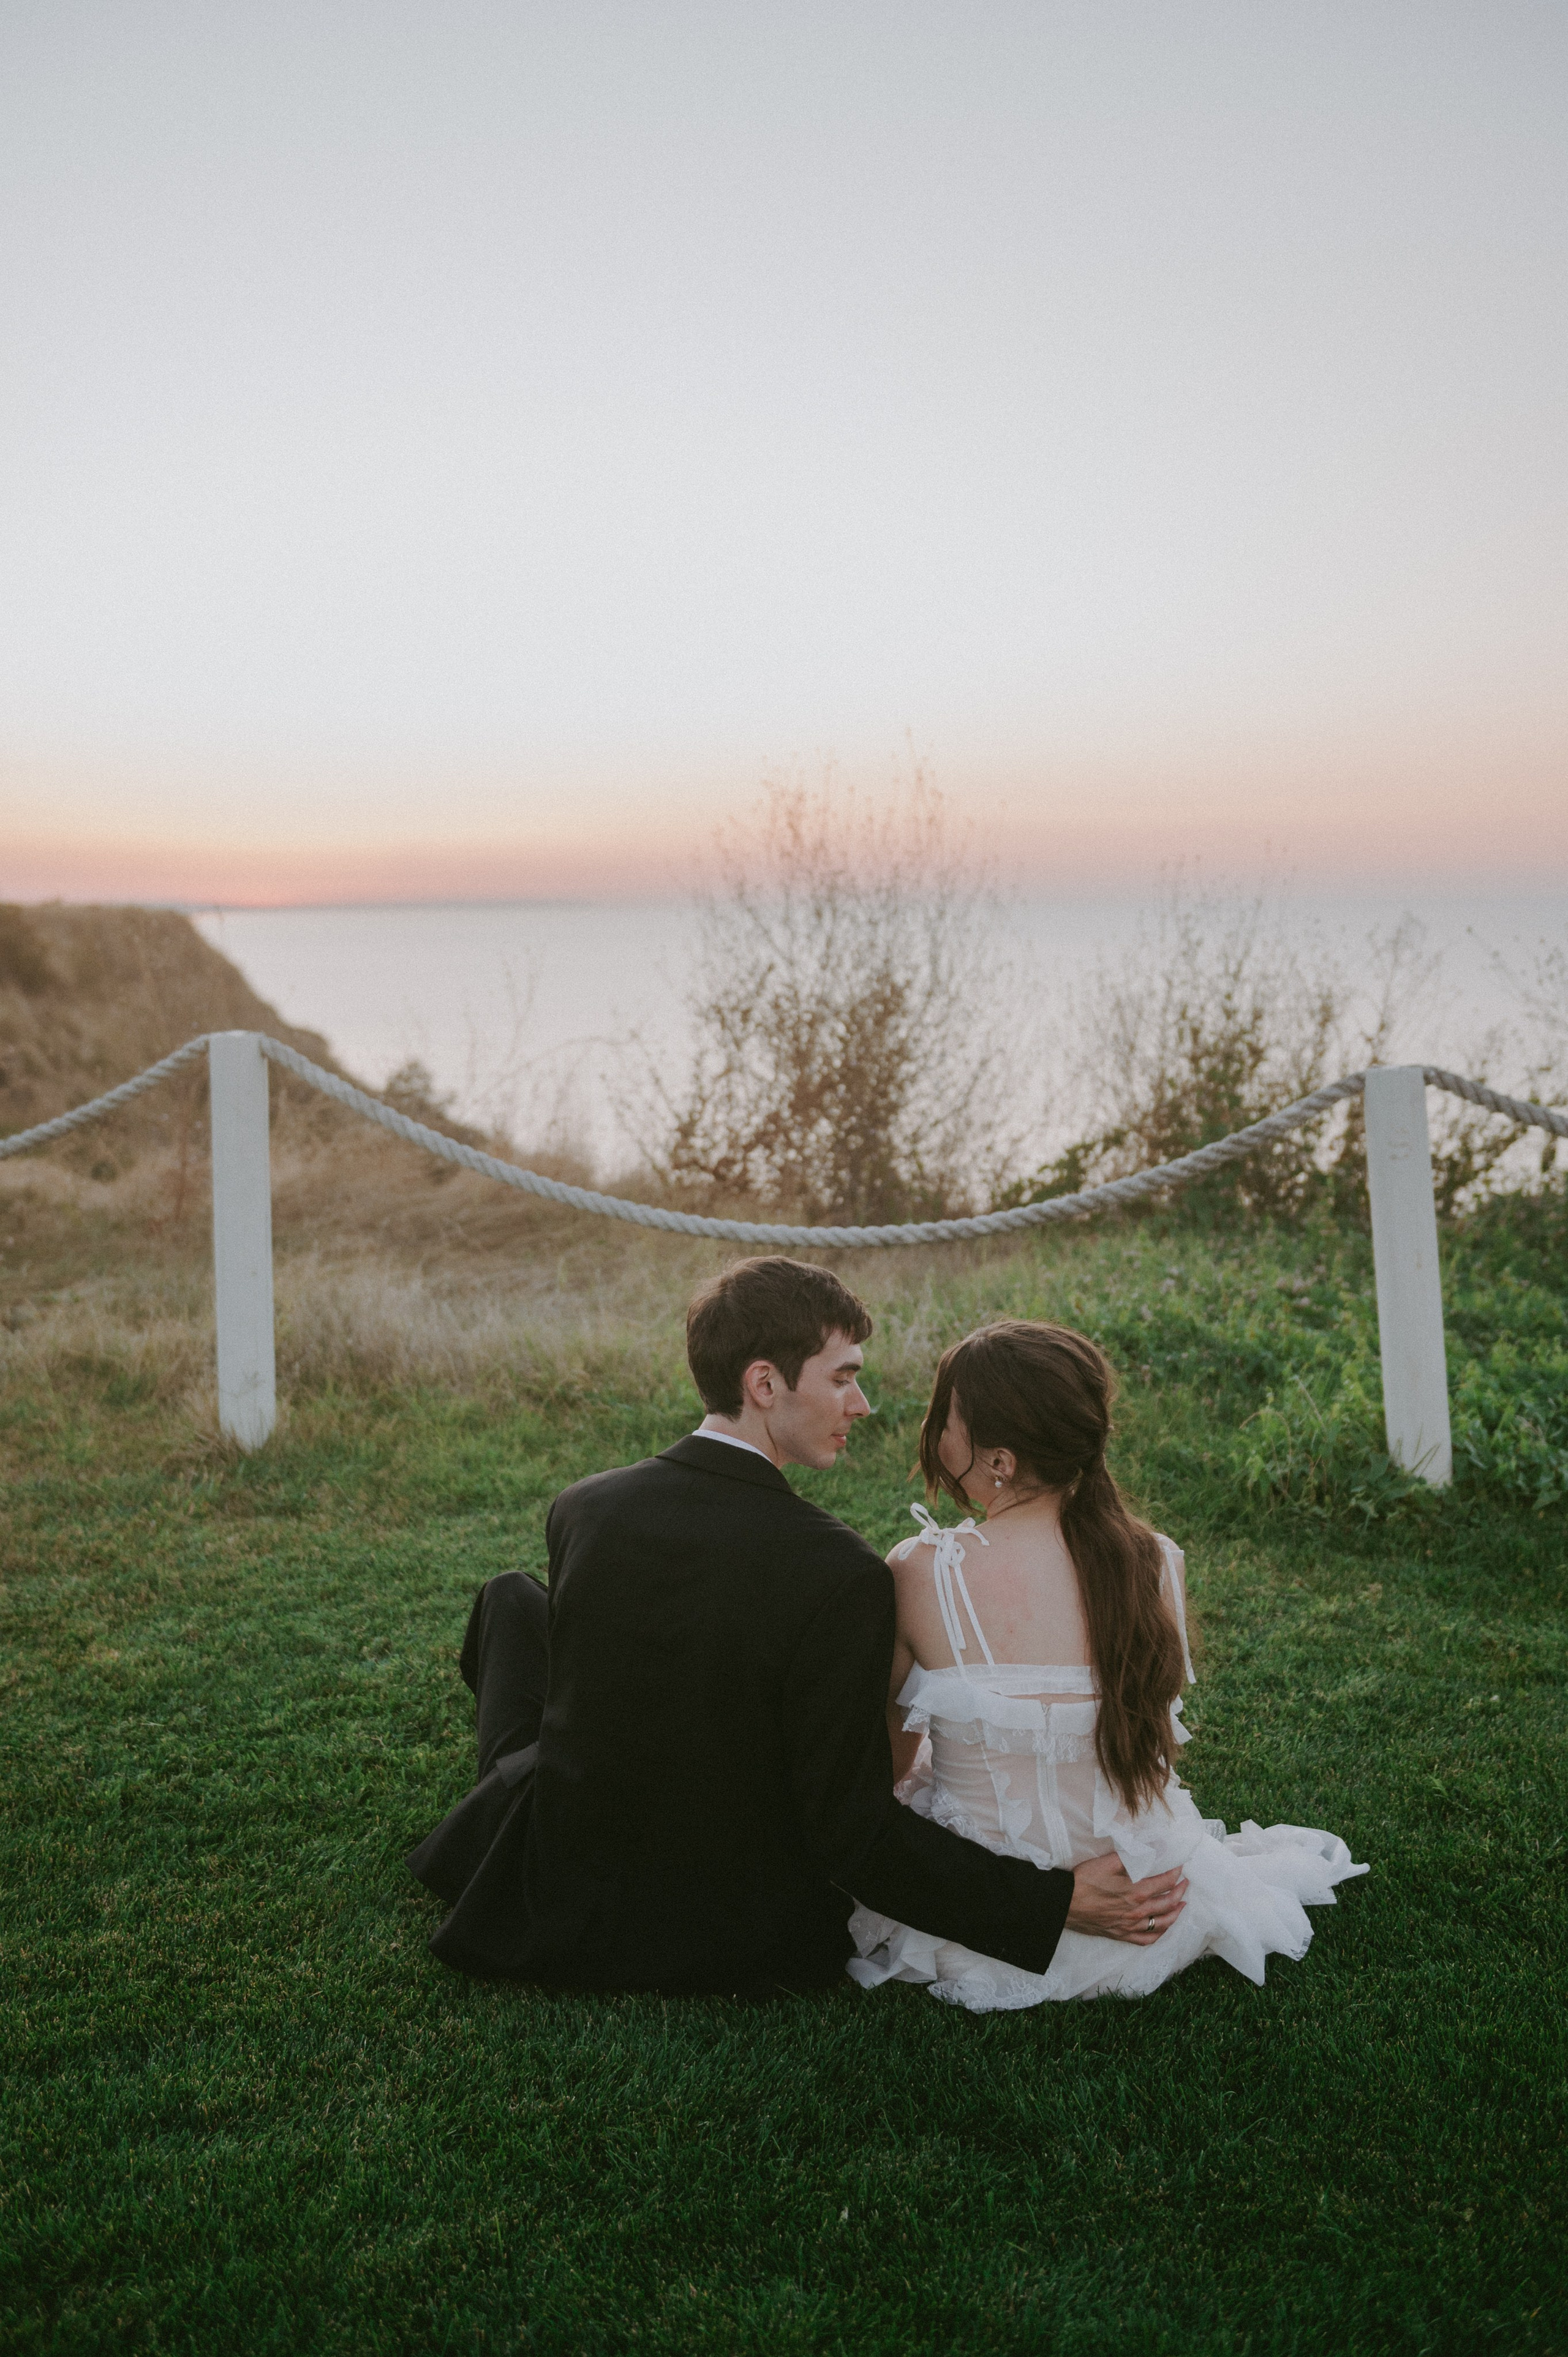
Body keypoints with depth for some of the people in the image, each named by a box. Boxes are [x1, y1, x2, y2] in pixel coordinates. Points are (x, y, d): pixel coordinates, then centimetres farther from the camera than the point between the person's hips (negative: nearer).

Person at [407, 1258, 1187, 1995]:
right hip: (748, 1945, -2)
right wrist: (1057, 1900, -20)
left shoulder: (581, 1511, -14)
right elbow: (855, 1833, -25)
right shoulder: (841, 1577, -27)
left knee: (512, 1597, 24)